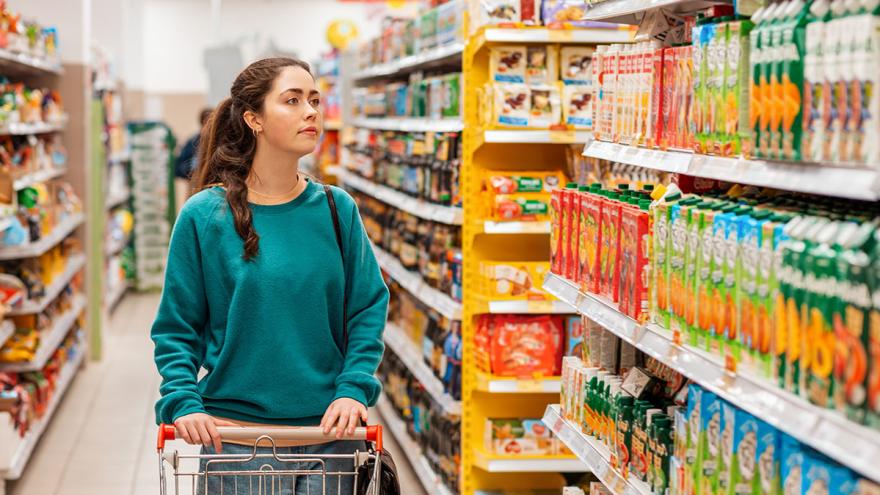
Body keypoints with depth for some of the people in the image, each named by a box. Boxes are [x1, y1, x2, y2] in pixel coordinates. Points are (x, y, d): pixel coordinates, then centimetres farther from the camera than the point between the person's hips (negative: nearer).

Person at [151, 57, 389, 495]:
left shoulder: (337, 210, 2)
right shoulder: (203, 216, -4)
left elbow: (368, 310, 4)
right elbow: (177, 328, 0)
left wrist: (353, 389, -9)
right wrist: (182, 402, -13)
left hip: (330, 432, 2)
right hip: (235, 437, -2)